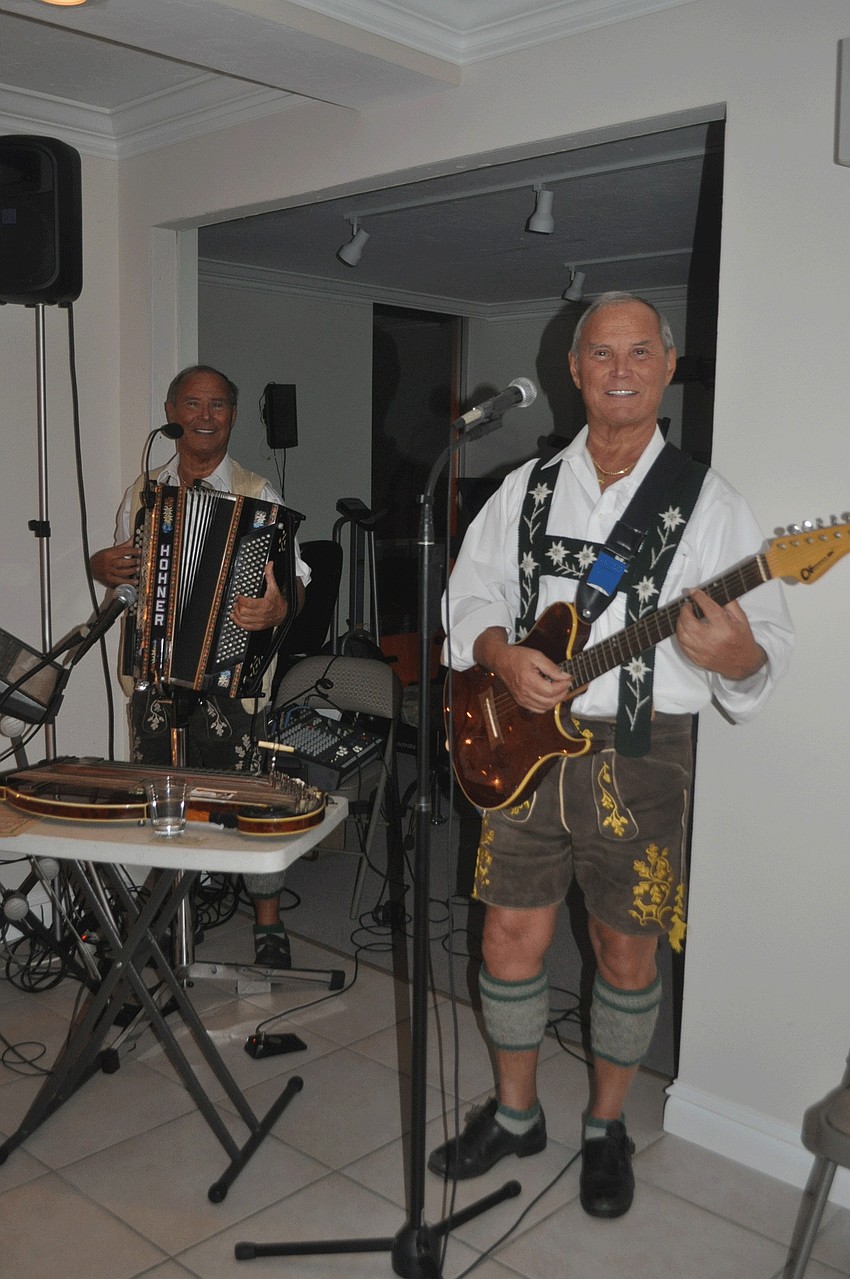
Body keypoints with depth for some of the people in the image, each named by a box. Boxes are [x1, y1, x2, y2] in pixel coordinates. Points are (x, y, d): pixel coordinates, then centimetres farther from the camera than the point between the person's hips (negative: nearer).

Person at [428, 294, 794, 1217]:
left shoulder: (709, 504, -2)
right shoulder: (525, 491, 8)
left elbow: (768, 649, -5)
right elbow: (469, 596, 10)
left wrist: (735, 656, -29)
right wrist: (503, 656, -11)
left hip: (641, 758, -2)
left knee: (627, 955, 10)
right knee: (511, 940, 10)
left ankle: (607, 1126, 34)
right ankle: (515, 1113, 34)